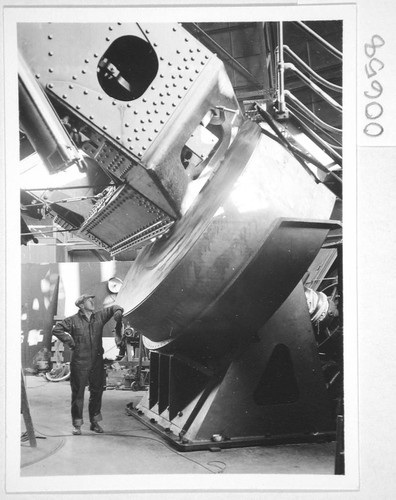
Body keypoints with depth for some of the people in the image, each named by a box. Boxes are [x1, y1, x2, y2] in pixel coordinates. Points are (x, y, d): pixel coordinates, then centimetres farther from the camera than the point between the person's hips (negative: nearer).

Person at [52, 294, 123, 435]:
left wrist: (118, 312, -5)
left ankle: (94, 422, 23)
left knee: (97, 391, 10)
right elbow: (56, 329, -2)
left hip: (97, 361, 4)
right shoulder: (73, 320, -4)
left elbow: (113, 308, 17)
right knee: (78, 393, 2)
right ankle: (77, 424, 11)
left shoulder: (99, 317, 7)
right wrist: (69, 341, -7)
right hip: (79, 363, -4)